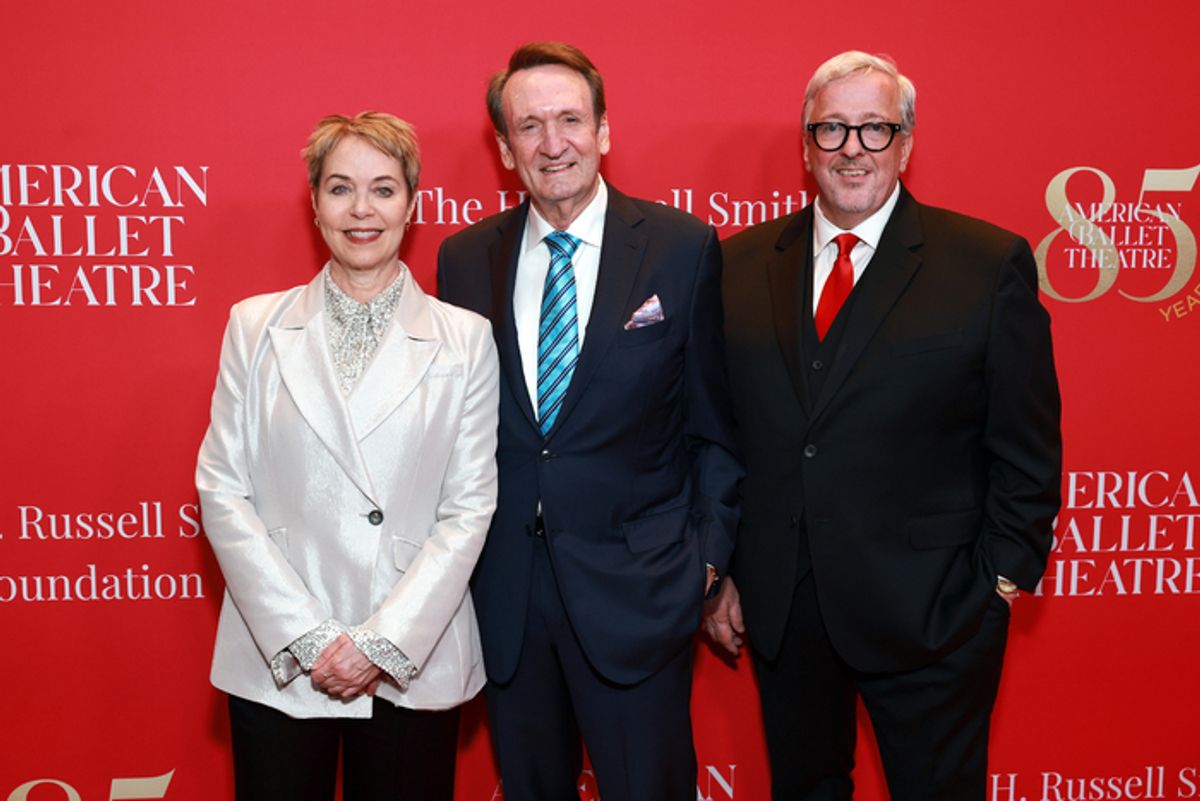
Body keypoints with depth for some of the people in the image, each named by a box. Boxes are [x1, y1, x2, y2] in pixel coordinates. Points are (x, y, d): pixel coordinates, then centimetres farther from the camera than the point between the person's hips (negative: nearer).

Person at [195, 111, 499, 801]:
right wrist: (308, 637, -9)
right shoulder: (256, 327, 3)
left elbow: (470, 507, -2)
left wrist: (383, 640, -10)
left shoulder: (466, 339, 0)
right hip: (276, 661, 1)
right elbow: (222, 492, -1)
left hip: (414, 661, 0)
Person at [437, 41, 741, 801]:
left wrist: (709, 553, -3)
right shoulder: (464, 259, 2)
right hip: (503, 590, 3)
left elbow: (713, 419, 0)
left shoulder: (684, 247, -4)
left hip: (637, 588, -2)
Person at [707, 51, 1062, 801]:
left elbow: (1026, 450, -4)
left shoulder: (992, 264, -5)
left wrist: (1001, 582, -6)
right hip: (779, 609, 3)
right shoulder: (740, 264, 3)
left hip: (929, 614, -3)